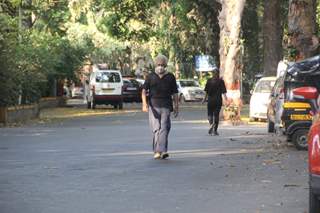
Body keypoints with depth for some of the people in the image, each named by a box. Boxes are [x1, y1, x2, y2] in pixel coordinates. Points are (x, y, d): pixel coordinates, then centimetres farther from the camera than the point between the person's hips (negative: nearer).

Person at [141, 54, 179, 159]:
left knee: (164, 128, -10)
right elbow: (144, 90, 2)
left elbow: (175, 93, 13)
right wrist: (144, 103, -12)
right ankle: (157, 151, 6)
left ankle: (162, 150, -16)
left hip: (166, 107, 0)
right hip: (153, 106, 0)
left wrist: (176, 107, 8)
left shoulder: (170, 77, 11)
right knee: (156, 129, 0)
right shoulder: (151, 76, 9)